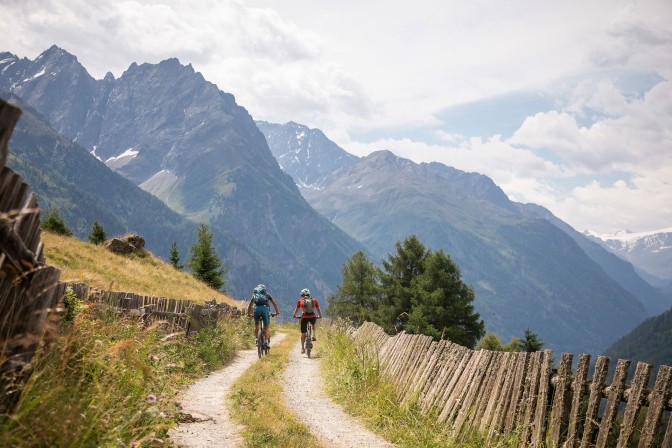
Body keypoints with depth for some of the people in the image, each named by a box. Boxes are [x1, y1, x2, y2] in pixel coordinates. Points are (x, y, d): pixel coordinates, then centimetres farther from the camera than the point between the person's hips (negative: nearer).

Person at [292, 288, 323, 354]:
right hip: (312, 317, 1)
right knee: (314, 324, 37)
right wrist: (320, 316, 35)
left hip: (304, 317, -1)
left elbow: (296, 309, 20)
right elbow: (318, 309, 19)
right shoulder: (314, 300, 14)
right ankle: (314, 335, 18)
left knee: (303, 333, 13)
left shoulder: (300, 300, 12)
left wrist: (294, 315, 38)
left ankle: (302, 348, 15)